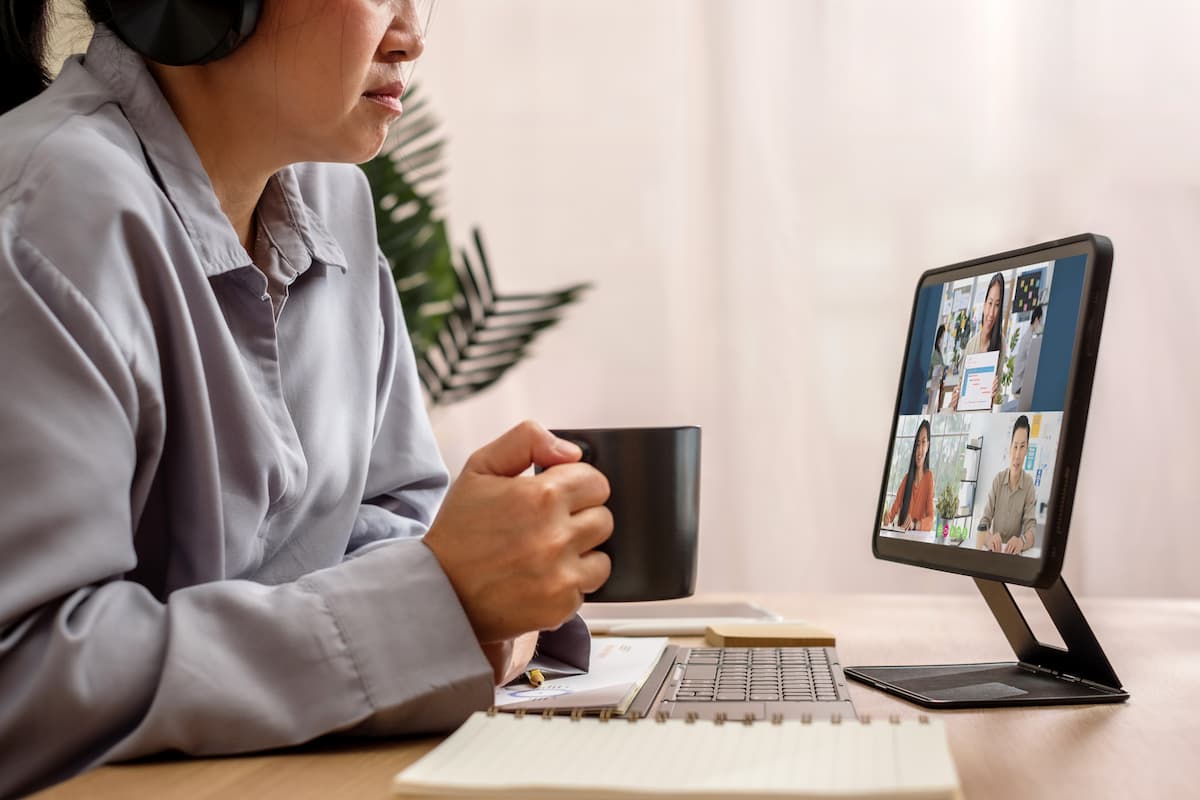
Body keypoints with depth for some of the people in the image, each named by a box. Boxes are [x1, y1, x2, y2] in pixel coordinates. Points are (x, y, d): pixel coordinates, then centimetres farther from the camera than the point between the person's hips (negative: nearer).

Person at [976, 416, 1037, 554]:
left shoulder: (1029, 484, -4)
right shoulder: (998, 479, 1)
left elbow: (1031, 529, -9)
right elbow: (984, 522, -5)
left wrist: (1022, 541, -33)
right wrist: (988, 538, -28)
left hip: (1013, 553, -2)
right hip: (992, 551, 2)